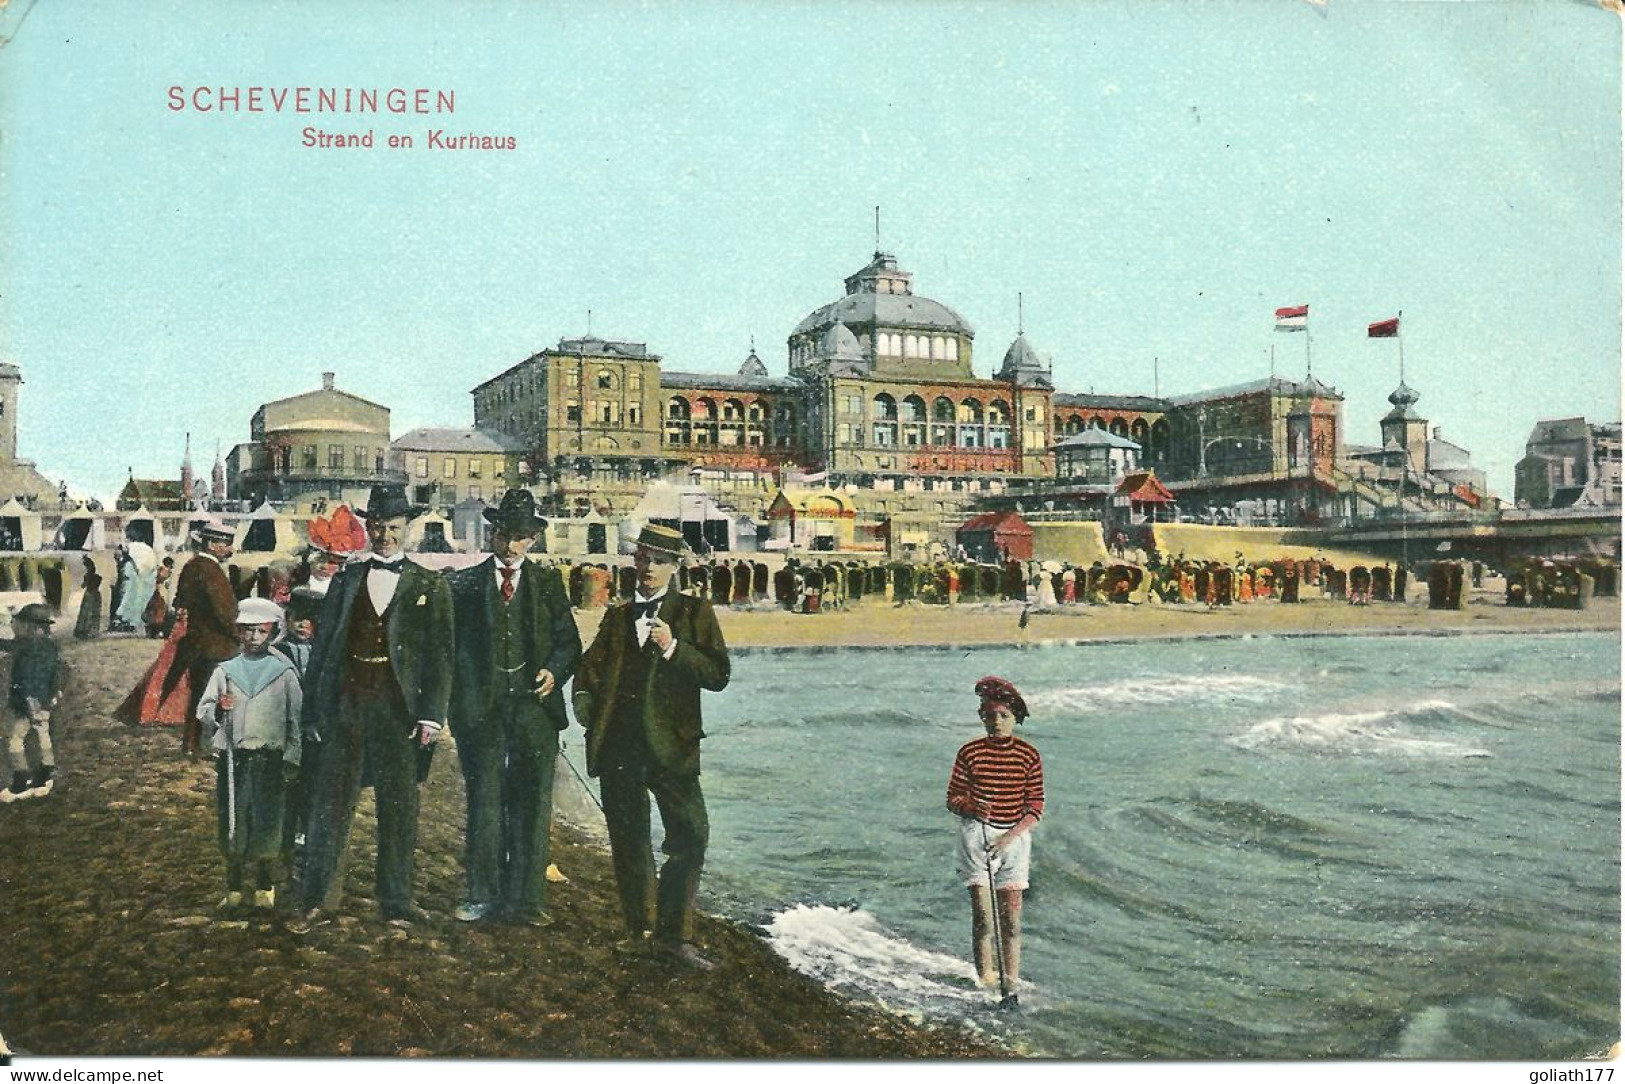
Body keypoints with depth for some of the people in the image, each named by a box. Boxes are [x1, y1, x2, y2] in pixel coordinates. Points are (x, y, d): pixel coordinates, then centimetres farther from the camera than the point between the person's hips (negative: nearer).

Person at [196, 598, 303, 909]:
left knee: (268, 821, -1)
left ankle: (265, 888, 14)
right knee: (232, 823, 2)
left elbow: (296, 718, 4)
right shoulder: (225, 671, 10)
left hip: (270, 759, -1)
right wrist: (218, 709, -16)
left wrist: (292, 760, -2)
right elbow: (202, 712, 7)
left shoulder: (284, 671, 6)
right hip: (232, 758, 1)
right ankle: (233, 889, 15)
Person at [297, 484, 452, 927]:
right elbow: (321, 645, 10)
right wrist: (312, 709, 5)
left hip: (398, 709, -1)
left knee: (398, 807, 4)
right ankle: (313, 898, 11)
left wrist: (432, 715, -8)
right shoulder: (346, 579, 12)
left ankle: (396, 904, 14)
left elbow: (440, 656, 1)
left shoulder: (429, 586, 6)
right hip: (345, 704, 1)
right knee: (331, 800, 2)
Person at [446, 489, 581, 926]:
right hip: (481, 706, -1)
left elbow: (569, 640, 9)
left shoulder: (548, 583, 11)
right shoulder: (464, 583, 8)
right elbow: (450, 644, 3)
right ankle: (483, 895, 11)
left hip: (534, 705, 1)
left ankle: (526, 898, 6)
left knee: (532, 803, 0)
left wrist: (555, 671, -10)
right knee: (483, 803, 2)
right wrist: (456, 701, -9)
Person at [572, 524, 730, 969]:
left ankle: (675, 934, 1)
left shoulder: (695, 611, 5)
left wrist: (673, 648, -17)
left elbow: (718, 675, -4)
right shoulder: (617, 615, 17)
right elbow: (591, 663, 25)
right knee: (628, 840, 10)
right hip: (617, 744, 3)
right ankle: (639, 928, 24)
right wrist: (583, 694, 4)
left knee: (691, 837, -10)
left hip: (671, 744, -3)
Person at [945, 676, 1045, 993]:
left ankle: (1011, 986, 4)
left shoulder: (1028, 755, 2)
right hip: (977, 834, -1)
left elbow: (1036, 807, 1)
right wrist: (973, 808, -21)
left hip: (1015, 836, 1)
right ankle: (987, 985, -1)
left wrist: (1010, 837, -12)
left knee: (1011, 919, -1)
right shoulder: (970, 752, 0)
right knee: (983, 917, -5)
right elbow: (953, 799, 2)